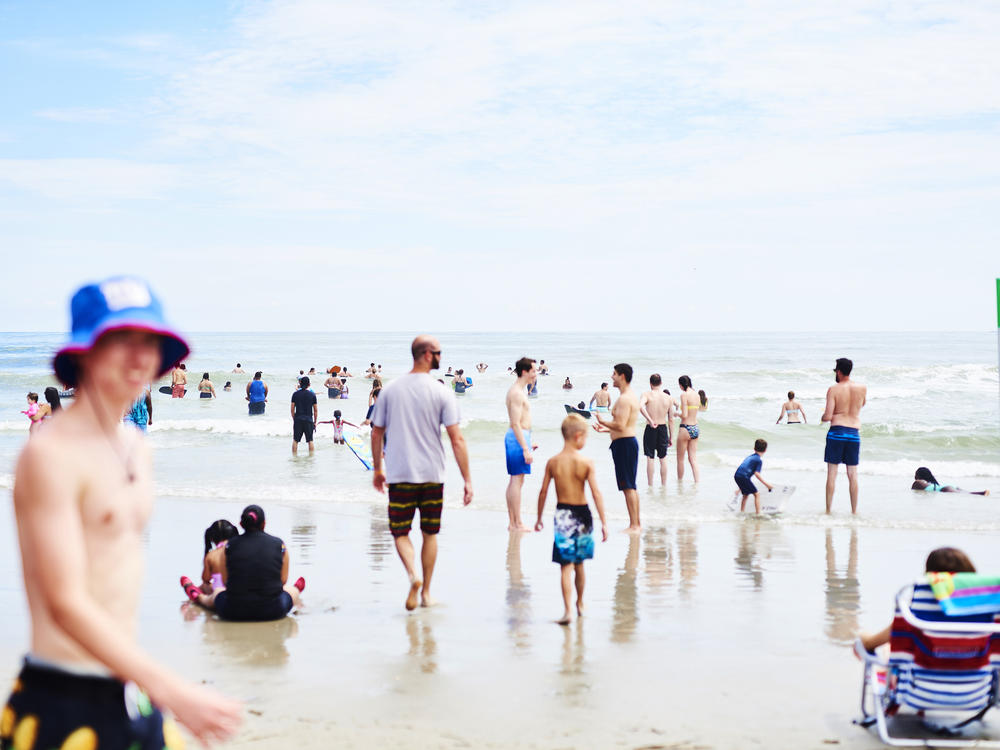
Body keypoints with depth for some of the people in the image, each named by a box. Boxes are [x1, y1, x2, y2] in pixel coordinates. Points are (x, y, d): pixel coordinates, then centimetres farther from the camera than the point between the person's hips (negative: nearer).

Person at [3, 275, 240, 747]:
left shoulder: (135, 447, 11)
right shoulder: (50, 454, -14)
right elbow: (66, 603, -20)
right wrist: (174, 693, -26)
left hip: (133, 702, 7)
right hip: (65, 706, -7)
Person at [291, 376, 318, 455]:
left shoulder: (295, 394, 0)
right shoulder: (312, 395, -1)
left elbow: (292, 409, 2)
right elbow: (315, 410, 2)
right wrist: (315, 422, 10)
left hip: (298, 419, 0)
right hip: (309, 420, 0)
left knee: (295, 440, 9)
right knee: (310, 441, 5)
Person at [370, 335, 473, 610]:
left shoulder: (390, 390, 2)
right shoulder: (441, 392, -6)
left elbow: (377, 434, 8)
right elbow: (457, 440, -10)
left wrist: (377, 470, 20)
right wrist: (467, 480, -6)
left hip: (400, 475, 1)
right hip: (432, 474, -1)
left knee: (400, 532, 8)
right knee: (430, 533, 14)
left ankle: (412, 575, -19)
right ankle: (426, 592, 19)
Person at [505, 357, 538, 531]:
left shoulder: (520, 390, 16)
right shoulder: (516, 393, -16)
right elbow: (516, 424, -21)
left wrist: (528, 442, 27)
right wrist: (525, 449, -23)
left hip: (516, 437, 11)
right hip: (518, 438, -11)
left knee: (514, 480, 11)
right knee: (517, 480, -8)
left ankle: (512, 522, 15)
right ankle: (517, 524, -7)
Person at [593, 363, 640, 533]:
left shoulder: (624, 399, -17)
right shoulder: (631, 396, 17)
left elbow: (620, 425, -24)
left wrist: (602, 421, -10)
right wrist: (606, 429, 22)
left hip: (623, 443, -11)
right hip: (629, 441, 11)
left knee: (628, 487, -8)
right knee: (631, 487, 14)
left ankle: (634, 526, -8)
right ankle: (636, 524, 19)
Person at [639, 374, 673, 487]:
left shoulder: (647, 395, -7)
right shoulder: (668, 398, 1)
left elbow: (640, 406, -29)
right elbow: (670, 420, 5)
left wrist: (650, 420, -24)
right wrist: (671, 437, 11)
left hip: (650, 429, -2)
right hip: (663, 428, 2)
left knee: (650, 458, 5)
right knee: (663, 459, 13)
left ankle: (650, 485, 7)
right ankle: (663, 485, 18)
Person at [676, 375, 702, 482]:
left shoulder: (684, 394, -13)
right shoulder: (696, 395, 8)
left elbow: (684, 415, -17)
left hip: (685, 428, -7)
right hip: (695, 429, 7)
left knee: (680, 459, 8)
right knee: (693, 459, 8)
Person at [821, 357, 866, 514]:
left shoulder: (833, 390, -10)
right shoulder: (862, 388, 1)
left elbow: (827, 416, -13)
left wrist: (822, 418, 9)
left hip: (836, 432, -3)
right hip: (854, 433, 3)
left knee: (832, 473, 3)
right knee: (853, 474, 9)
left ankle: (828, 509, 5)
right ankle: (854, 510, 11)